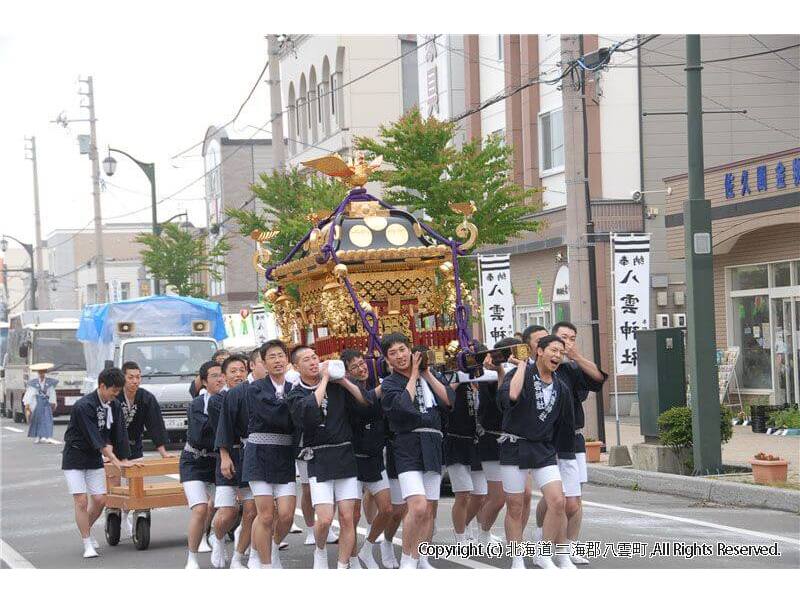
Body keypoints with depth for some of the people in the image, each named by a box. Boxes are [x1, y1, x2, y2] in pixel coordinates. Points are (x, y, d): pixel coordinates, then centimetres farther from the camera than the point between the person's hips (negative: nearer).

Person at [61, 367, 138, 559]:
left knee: (100, 500, 1)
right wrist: (116, 461, -27)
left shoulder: (114, 405, 0)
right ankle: (88, 545, -4)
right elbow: (96, 439, -26)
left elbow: (118, 434, 6)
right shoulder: (84, 406, -23)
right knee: (81, 500, -12)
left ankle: (86, 530, 27)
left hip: (95, 458, 6)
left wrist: (124, 459, 0)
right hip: (74, 458, -6)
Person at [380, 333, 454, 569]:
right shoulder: (389, 383, 3)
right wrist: (414, 375, -5)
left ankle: (420, 559, 16)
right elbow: (403, 405, -17)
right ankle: (407, 560, -6)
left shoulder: (430, 377, 15)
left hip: (433, 445, 5)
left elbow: (449, 400, 0)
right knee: (418, 507, -20)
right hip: (408, 446, -5)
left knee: (430, 509, 5)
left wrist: (427, 373, 0)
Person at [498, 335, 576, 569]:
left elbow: (564, 425, 19)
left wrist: (559, 452, 20)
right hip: (515, 447, -4)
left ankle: (545, 554, 3)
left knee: (558, 501, -11)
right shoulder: (520, 374, -7)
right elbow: (510, 396, -29)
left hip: (544, 449, 4)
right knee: (515, 507, 1)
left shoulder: (561, 388, 9)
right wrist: (522, 366, -19)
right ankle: (517, 561, 13)